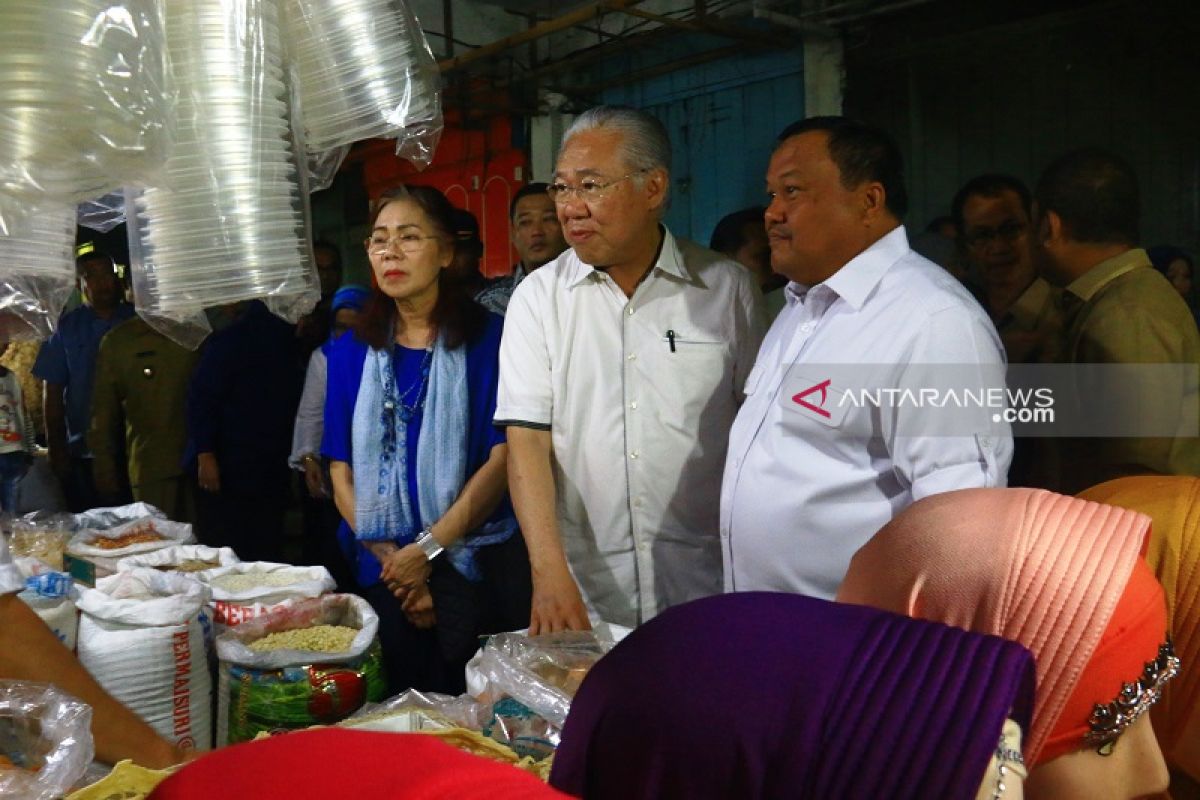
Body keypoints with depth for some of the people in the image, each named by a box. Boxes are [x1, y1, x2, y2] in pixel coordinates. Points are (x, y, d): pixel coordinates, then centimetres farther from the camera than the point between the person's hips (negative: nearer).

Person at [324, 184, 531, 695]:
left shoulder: (489, 339, -4)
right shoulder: (350, 354, 6)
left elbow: (503, 457, -9)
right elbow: (342, 473, 4)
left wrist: (428, 548, -13)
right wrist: (392, 560, -7)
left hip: (482, 568, -3)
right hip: (385, 573, 3)